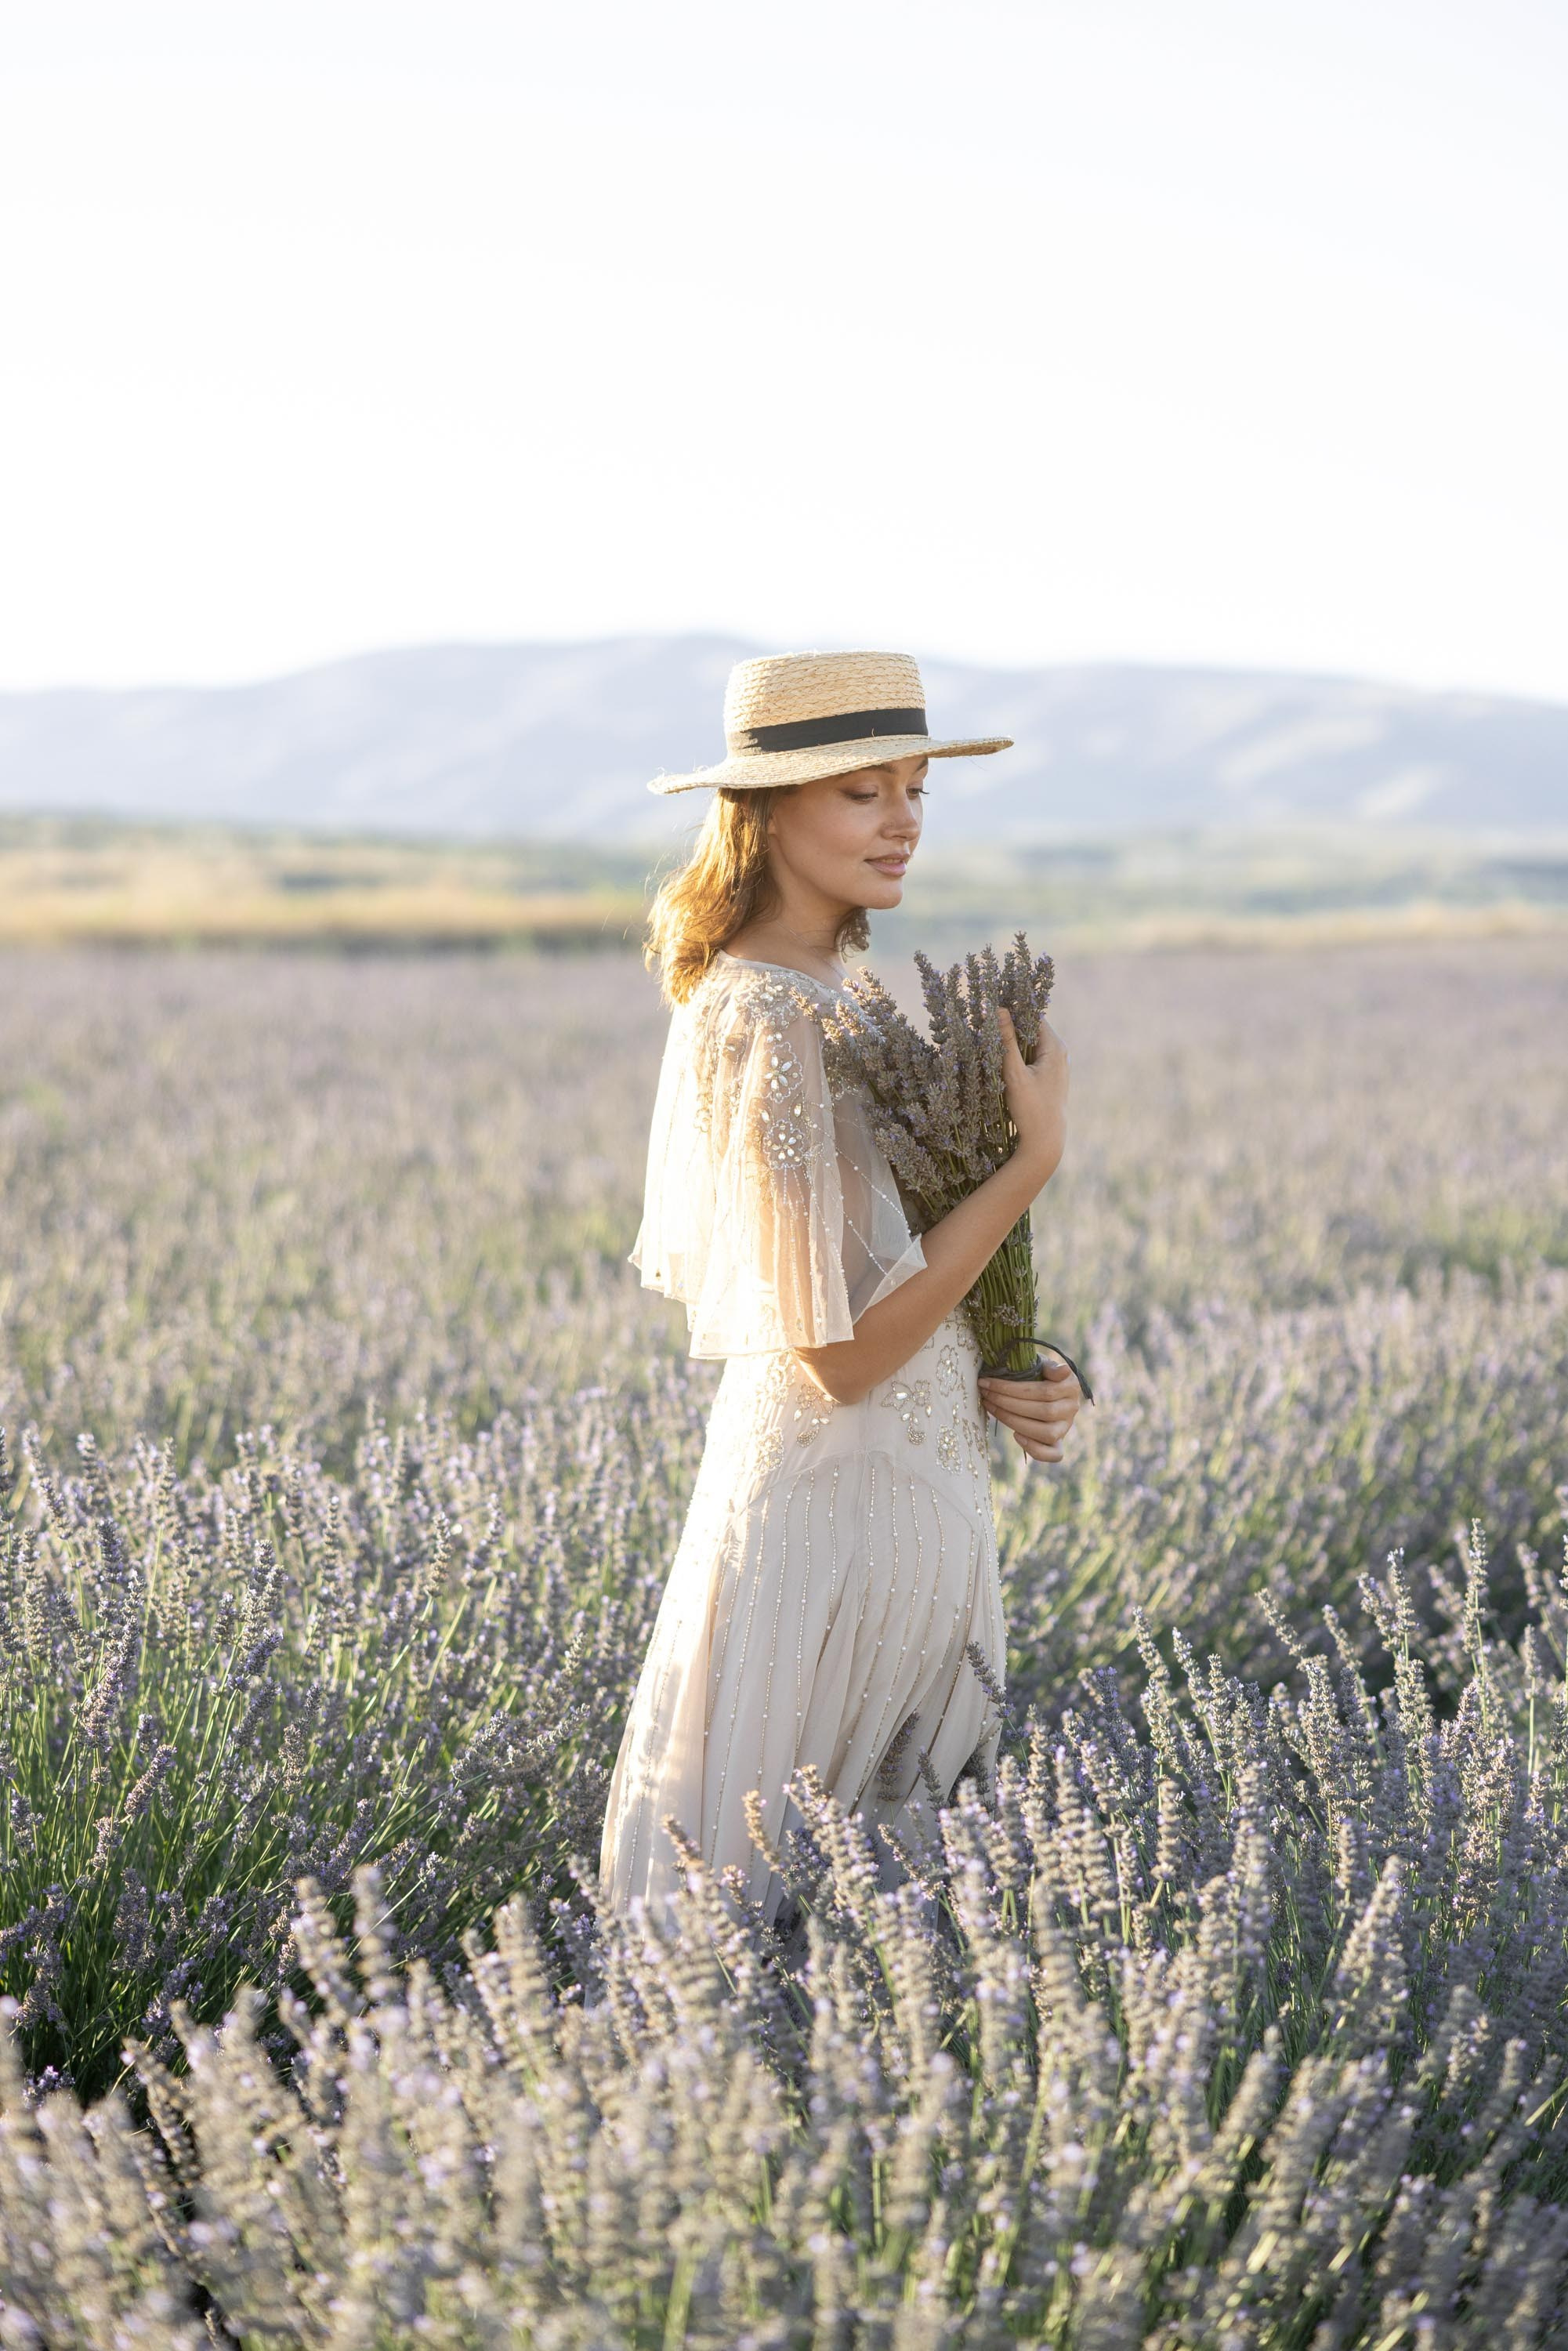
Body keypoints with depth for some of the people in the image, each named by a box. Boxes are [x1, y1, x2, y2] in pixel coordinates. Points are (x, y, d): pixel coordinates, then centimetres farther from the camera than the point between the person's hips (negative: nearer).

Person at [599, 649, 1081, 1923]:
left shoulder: (820, 996, 9)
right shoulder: (767, 1027, -20)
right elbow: (839, 1353, -21)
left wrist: (989, 1381, 1)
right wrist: (1037, 1156, -17)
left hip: (911, 1482, 10)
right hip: (836, 1506, -10)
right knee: (778, 1909, 1)